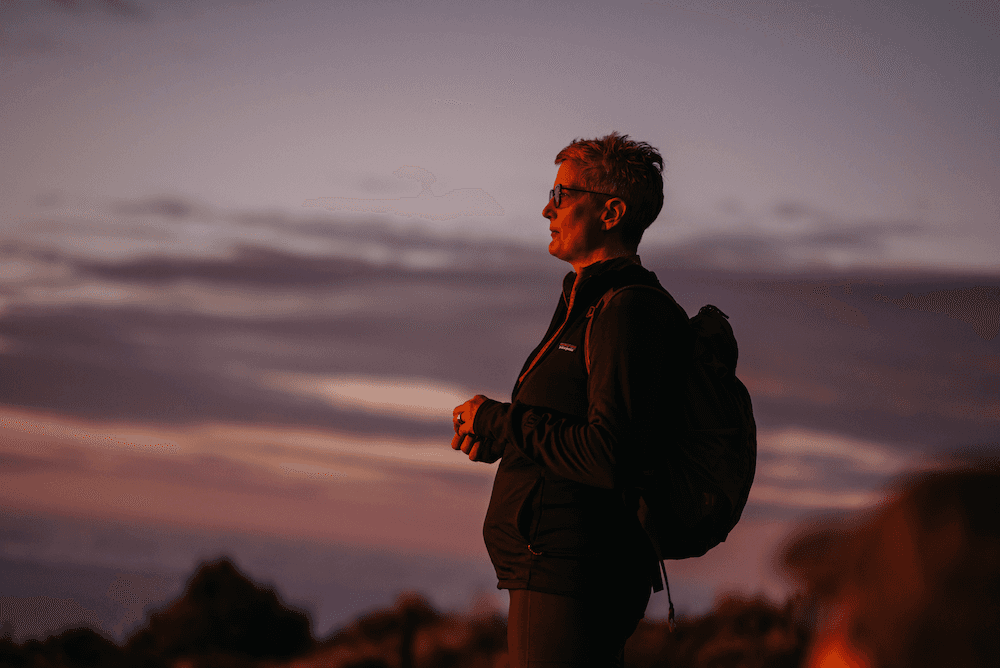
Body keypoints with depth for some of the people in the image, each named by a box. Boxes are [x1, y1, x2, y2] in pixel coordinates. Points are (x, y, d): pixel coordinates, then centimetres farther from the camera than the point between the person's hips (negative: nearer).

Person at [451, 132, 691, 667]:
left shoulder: (628, 313, -14)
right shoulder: (590, 303, 21)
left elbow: (610, 458, -24)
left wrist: (500, 421, -13)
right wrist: (499, 437, 7)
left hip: (570, 578, -11)